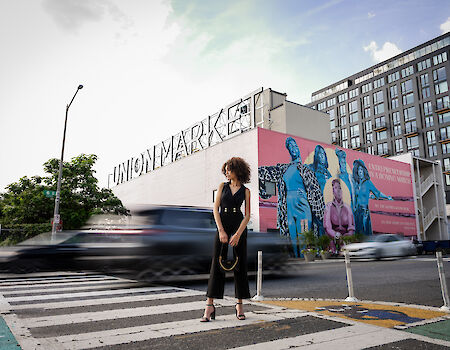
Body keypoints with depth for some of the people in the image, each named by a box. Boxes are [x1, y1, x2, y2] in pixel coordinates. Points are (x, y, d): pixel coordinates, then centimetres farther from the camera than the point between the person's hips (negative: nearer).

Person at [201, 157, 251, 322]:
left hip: (239, 227, 0)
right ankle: (210, 306, -3)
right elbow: (215, 209, 2)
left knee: (240, 264, 2)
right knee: (217, 264, -5)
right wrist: (221, 231, -10)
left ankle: (239, 305, 13)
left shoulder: (245, 191, 6)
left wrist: (238, 234, -12)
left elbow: (247, 215, 0)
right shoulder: (222, 186, 10)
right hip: (222, 226, 1)